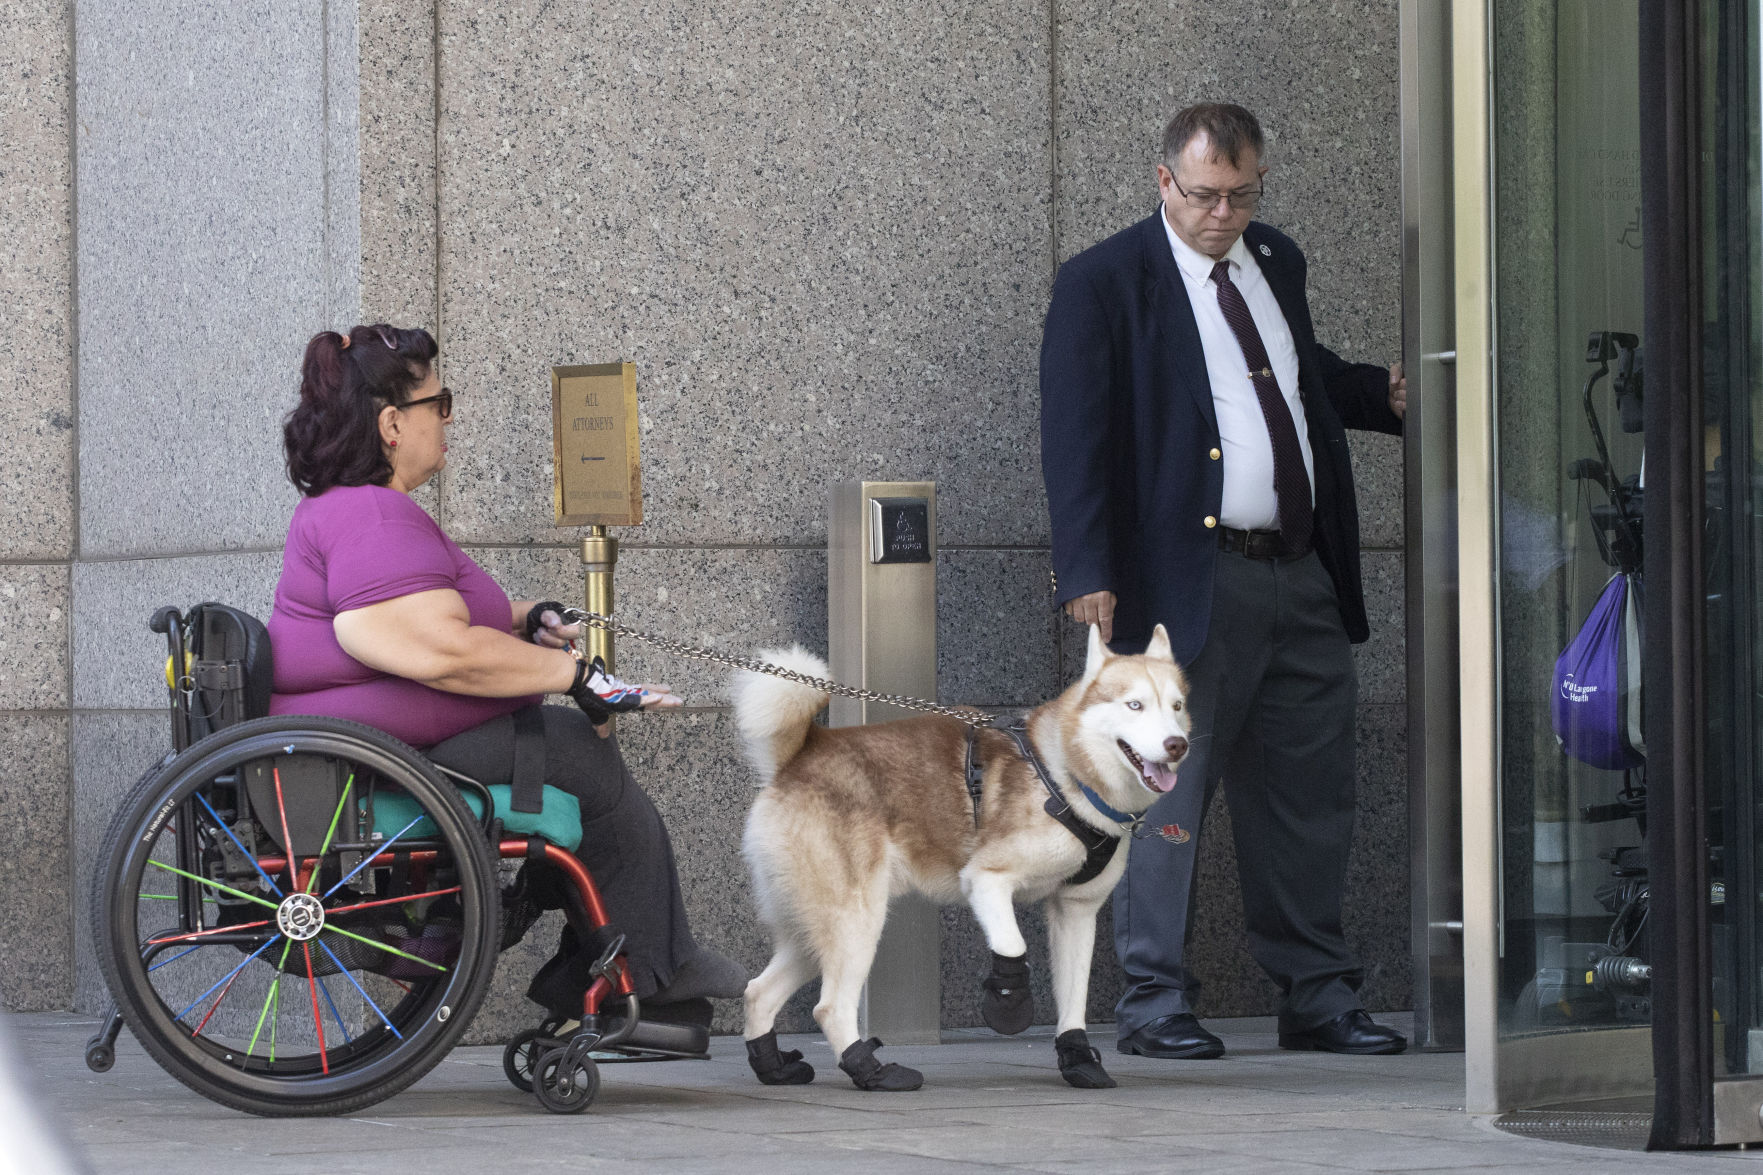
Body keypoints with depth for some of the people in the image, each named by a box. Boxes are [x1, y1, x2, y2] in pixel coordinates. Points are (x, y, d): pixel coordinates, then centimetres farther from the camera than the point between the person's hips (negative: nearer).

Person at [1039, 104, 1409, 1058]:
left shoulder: (1276, 264, 16)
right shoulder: (1104, 283, -5)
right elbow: (1074, 434, -9)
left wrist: (1385, 394, 13)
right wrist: (1089, 574, -18)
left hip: (1302, 580, 7)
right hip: (1191, 581, -6)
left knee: (1310, 800, 9)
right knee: (1167, 794, -4)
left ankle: (1317, 998, 17)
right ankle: (1152, 1004, 2)